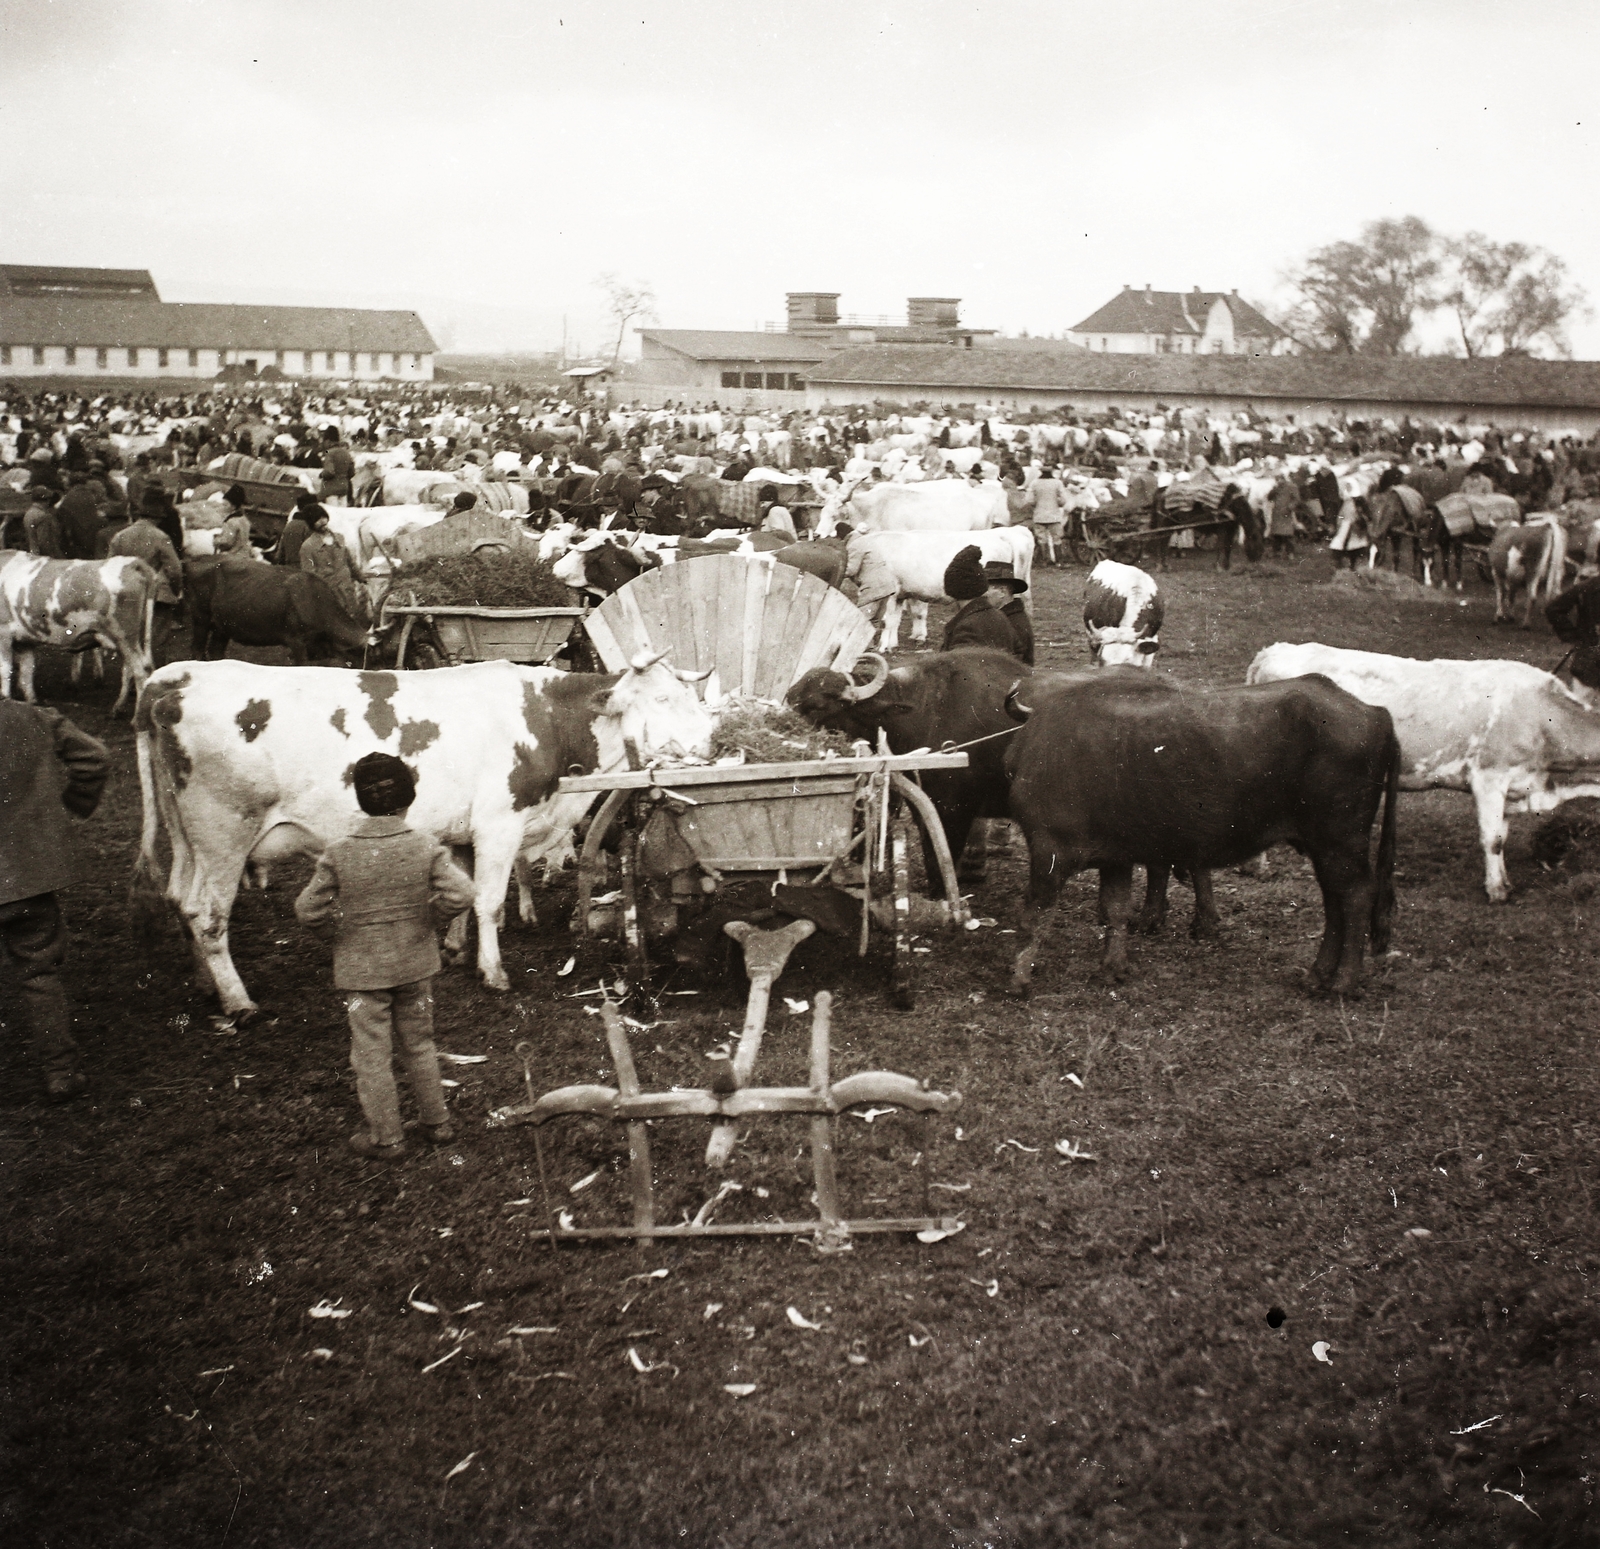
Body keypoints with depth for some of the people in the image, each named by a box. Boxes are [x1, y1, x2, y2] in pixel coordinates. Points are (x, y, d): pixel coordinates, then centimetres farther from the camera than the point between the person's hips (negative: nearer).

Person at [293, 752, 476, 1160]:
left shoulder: (338, 854, -14)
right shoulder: (426, 847, -12)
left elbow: (307, 910, -13)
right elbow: (458, 894, -19)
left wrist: (341, 927, 5)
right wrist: (429, 921, -1)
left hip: (361, 970, -2)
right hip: (415, 965, 3)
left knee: (372, 1053, 9)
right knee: (419, 1044, 20)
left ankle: (386, 1138, 17)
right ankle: (437, 1122, 30)